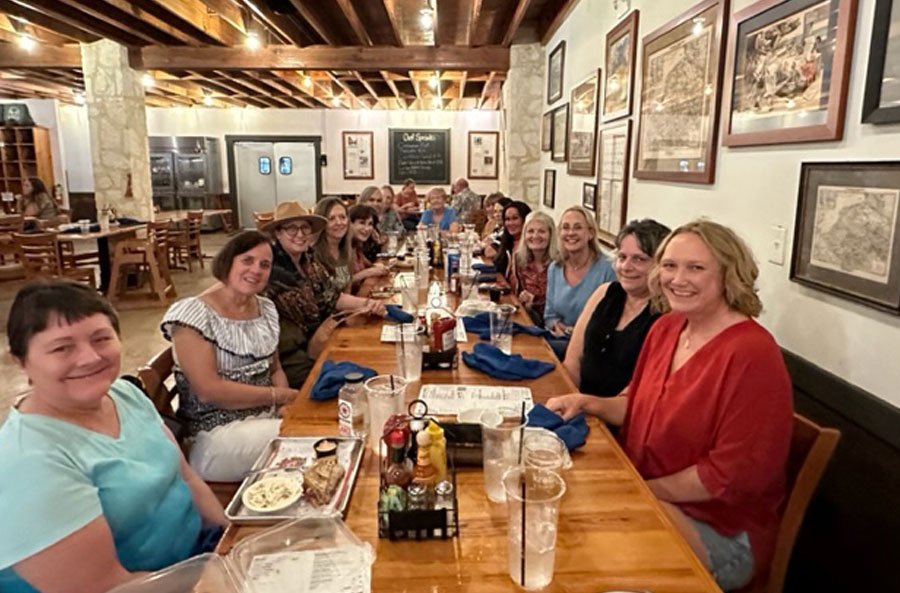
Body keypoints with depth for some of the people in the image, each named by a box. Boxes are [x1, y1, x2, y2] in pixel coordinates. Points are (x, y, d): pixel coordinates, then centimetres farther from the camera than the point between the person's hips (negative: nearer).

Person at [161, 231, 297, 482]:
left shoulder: (266, 309, 7)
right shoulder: (194, 314, -14)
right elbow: (209, 390, -19)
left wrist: (288, 400, -8)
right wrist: (277, 396, -15)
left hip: (268, 418, 7)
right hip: (217, 433, -6)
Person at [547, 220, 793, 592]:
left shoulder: (751, 353, -23)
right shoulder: (666, 327, 2)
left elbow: (732, 475, -22)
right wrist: (587, 403, -3)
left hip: (721, 533, -7)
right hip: (648, 499, 7)